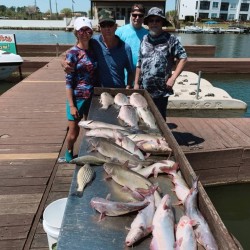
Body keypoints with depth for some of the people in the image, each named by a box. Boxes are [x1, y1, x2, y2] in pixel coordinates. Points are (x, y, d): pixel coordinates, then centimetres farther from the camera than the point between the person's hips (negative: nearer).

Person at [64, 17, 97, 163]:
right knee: (74, 132, 9)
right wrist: (71, 105, -15)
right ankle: (69, 152, 38)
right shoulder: (72, 53, -12)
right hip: (77, 98, -4)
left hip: (92, 97, 5)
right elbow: (69, 82, -13)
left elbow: (95, 75, 9)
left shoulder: (93, 51, 4)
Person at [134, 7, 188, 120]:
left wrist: (173, 78, -13)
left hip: (161, 90, -4)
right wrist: (136, 83, 6)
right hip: (144, 89, 4)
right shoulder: (144, 39, 5)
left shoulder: (170, 39, -6)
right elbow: (139, 63, 8)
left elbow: (183, 58, -6)